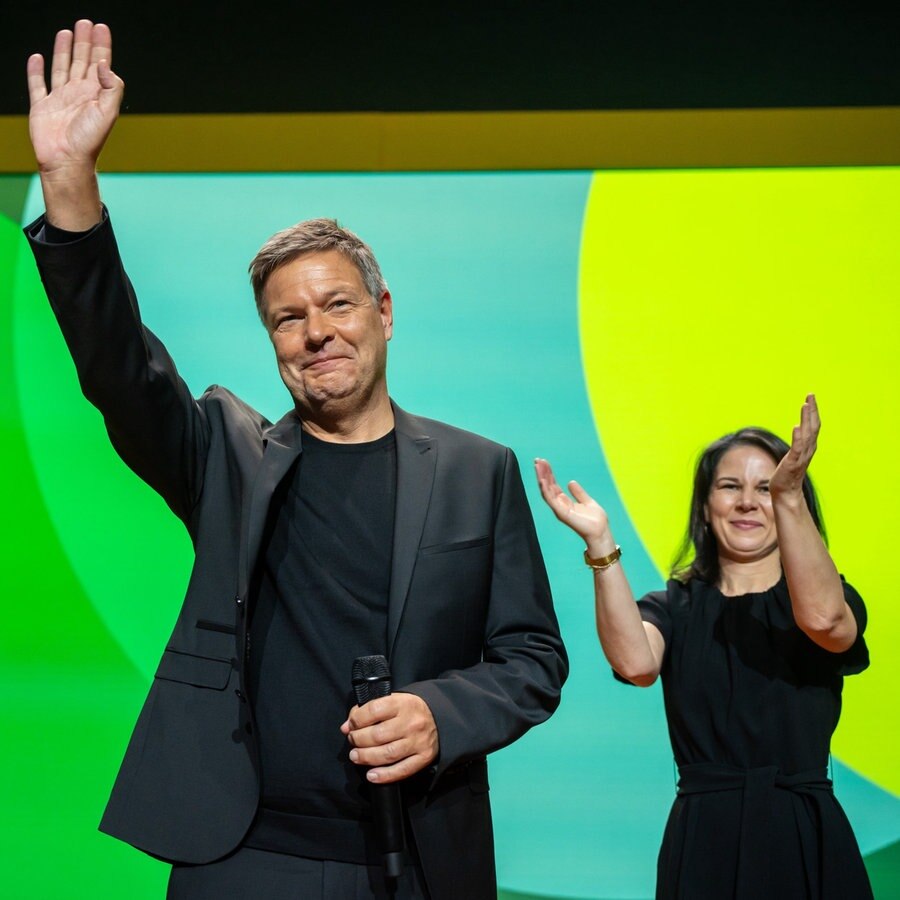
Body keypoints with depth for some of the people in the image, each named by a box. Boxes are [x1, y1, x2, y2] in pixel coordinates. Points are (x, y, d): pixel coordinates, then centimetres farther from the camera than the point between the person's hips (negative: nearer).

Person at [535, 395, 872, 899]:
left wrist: (788, 497, -35)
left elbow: (822, 618, -23)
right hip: (702, 843, 1)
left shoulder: (830, 597, 3)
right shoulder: (674, 607, 5)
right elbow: (636, 663, -18)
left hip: (803, 843, 0)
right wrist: (601, 544, -26)